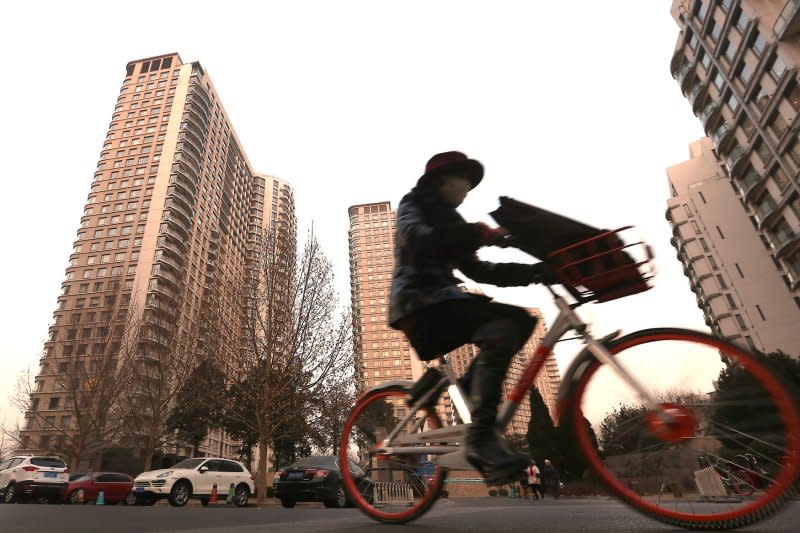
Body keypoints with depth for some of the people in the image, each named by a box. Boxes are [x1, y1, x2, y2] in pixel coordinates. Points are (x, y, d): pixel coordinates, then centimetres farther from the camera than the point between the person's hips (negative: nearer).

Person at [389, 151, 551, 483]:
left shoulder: (449, 221, 26)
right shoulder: (413, 205, 5)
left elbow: (476, 270, 16)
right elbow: (418, 239, -21)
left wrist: (535, 271, 4)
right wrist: (475, 234, -34)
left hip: (445, 300, 8)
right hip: (419, 305, -8)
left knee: (520, 320, -5)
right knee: (499, 332, -27)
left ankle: (466, 388, -2)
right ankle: (480, 439, -23)